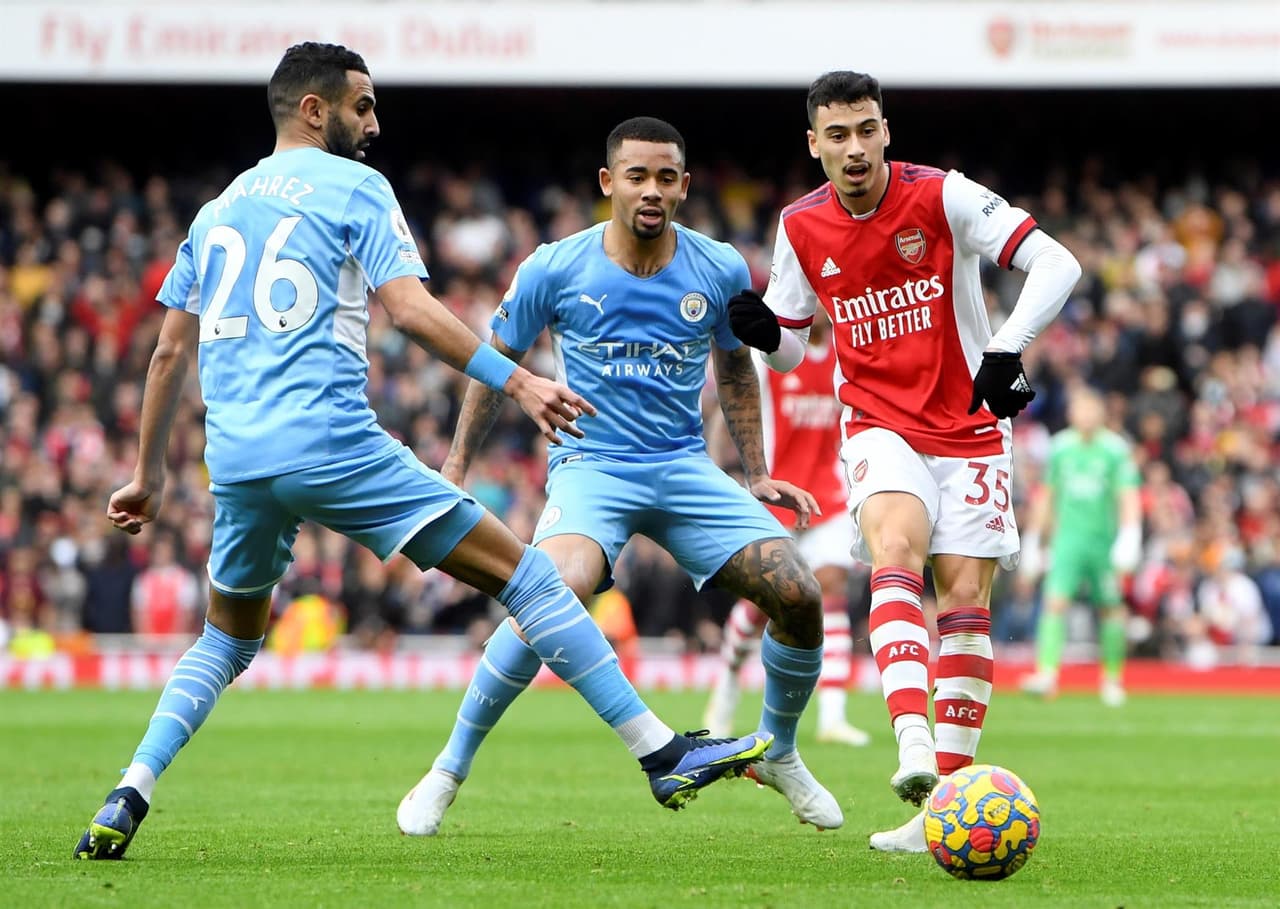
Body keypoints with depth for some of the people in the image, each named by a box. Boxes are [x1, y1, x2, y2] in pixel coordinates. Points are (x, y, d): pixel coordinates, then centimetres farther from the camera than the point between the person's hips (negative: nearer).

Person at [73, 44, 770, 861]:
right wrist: (518, 381, -13)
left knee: (228, 639, 26)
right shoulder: (354, 187, 4)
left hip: (236, 457, 6)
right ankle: (663, 754, -5)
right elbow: (410, 307, -11)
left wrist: (150, 473, 30)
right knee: (520, 572, -1)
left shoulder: (218, 208, 22)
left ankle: (129, 799, 5)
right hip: (331, 443, -6)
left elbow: (170, 350, 23)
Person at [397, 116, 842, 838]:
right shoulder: (555, 270, -8)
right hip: (591, 465, -4)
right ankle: (451, 767, -17)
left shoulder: (721, 270, -1)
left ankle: (780, 754, 20)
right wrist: (456, 469, 6)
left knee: (801, 597, -11)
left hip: (686, 467, 4)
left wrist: (758, 475, 15)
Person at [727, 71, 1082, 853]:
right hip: (880, 425, 1)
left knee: (965, 595, -6)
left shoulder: (943, 197, -11)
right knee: (895, 551, -26)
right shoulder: (802, 229, 1)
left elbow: (1058, 264, -16)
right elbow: (789, 347, 11)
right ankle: (914, 744, -42)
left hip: (970, 425, -1)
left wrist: (1007, 348, -30)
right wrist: (762, 332, -13)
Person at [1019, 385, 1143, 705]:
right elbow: (1046, 496, 15)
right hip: (1067, 537, 1)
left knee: (1110, 608, 7)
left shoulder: (1115, 449, -3)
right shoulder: (1060, 447, 5)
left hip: (1104, 540, -1)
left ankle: (1113, 677, 23)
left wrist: (1130, 535, -21)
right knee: (1055, 602, -15)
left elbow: (1129, 496, -8)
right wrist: (1032, 539, 16)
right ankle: (1047, 674, -23)